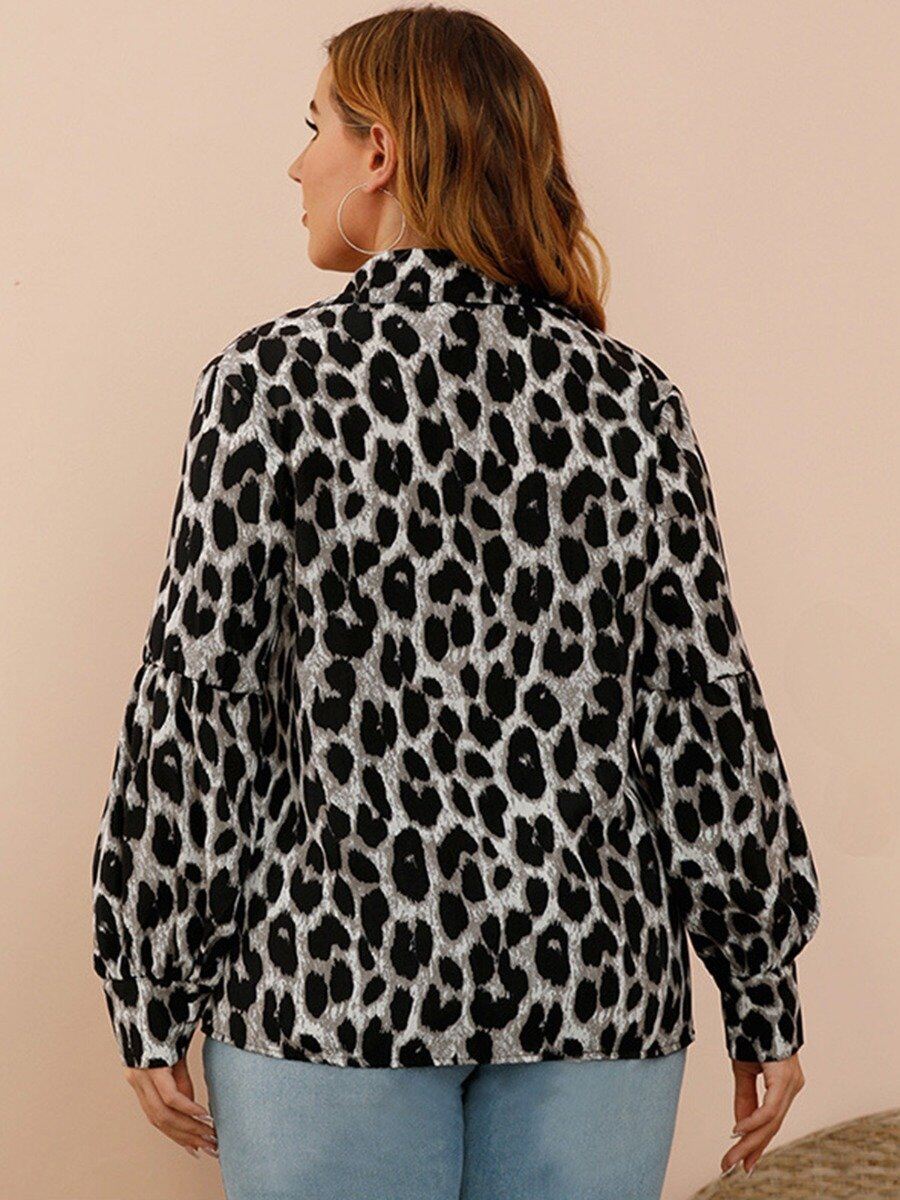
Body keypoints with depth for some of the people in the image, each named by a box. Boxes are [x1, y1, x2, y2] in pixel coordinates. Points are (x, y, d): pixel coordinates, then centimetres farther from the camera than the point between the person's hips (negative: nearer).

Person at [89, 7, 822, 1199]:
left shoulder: (275, 378, -6)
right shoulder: (631, 397, 1)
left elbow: (196, 702, -7)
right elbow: (710, 706, 1)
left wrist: (155, 993, 2)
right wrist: (765, 998, 9)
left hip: (333, 973, -2)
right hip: (597, 974, 3)